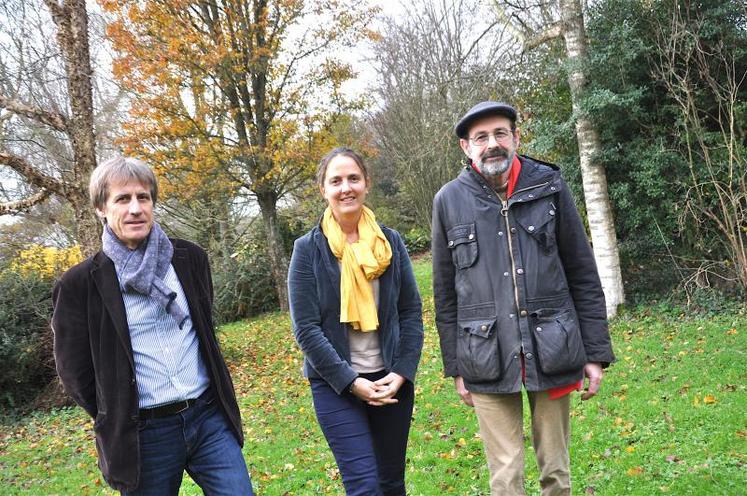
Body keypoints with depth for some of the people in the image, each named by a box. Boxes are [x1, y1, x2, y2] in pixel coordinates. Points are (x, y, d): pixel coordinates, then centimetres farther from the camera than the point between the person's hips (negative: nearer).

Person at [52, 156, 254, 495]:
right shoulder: (81, 284, -7)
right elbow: (76, 373, 0)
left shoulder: (190, 258, 3)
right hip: (143, 435, -2)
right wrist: (118, 424, 5)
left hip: (210, 418, 3)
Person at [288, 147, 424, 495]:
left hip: (391, 380, 3)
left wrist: (401, 372, -8)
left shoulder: (391, 242, 2)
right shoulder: (308, 249, -6)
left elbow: (412, 312, 4)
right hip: (336, 384, -3)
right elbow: (306, 328, -9)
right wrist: (351, 382, -14)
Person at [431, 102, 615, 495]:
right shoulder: (449, 201, 1)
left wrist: (596, 353, 3)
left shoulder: (549, 186, 1)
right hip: (488, 362, 0)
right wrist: (455, 368, 6)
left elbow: (583, 275, 5)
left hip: (552, 352, 1)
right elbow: (445, 294, 6)